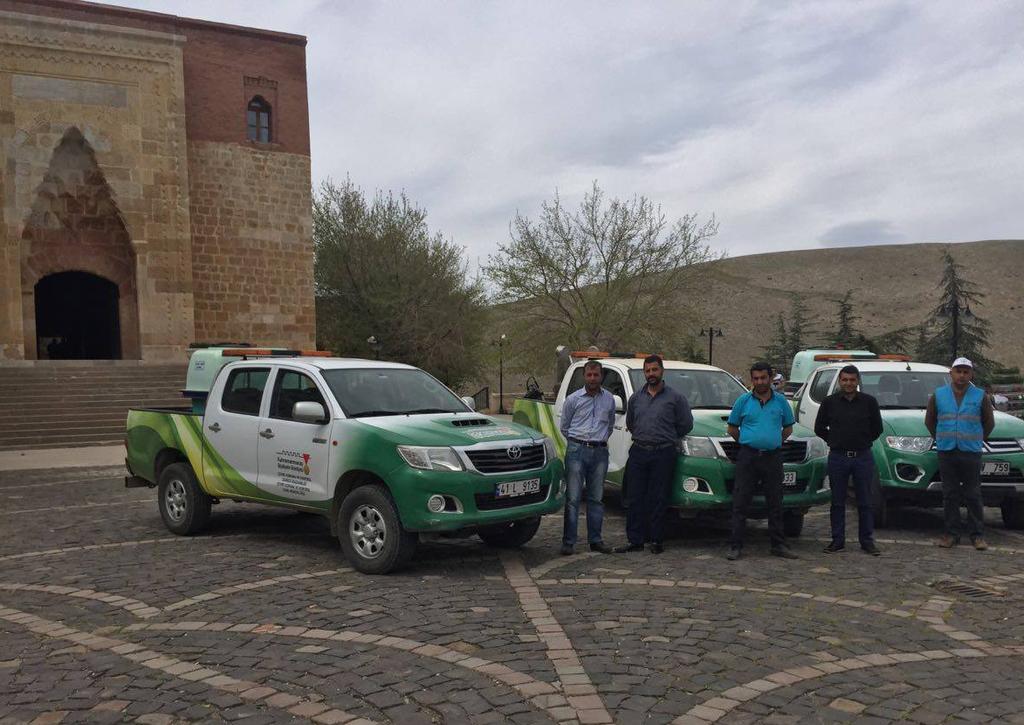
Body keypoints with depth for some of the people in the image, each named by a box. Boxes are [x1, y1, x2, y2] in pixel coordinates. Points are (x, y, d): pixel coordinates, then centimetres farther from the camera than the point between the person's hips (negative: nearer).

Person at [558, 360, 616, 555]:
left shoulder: (609, 399, 9)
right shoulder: (573, 399, 2)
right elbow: (563, 427, 11)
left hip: (600, 452, 3)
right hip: (577, 451, -3)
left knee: (596, 498, 8)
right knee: (573, 498, -4)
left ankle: (595, 540, 16)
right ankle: (568, 541, -1)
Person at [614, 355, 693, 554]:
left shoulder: (675, 398, 1)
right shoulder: (636, 398, 14)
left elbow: (686, 424, 3)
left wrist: (666, 437, 9)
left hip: (663, 454, -4)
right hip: (638, 452, 4)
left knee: (658, 500, -1)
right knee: (634, 499, 1)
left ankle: (657, 541, 9)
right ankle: (635, 540, 7)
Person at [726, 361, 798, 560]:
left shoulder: (780, 401, 7)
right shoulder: (744, 400, 3)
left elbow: (788, 427, 17)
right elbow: (732, 428, 10)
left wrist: (776, 442, 8)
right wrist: (746, 442, 6)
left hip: (773, 456, 2)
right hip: (748, 456, -2)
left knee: (775, 504, 8)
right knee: (740, 503, -3)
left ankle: (779, 545, 17)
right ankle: (736, 546, 1)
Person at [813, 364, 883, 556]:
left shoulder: (869, 402, 2)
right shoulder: (829, 402, 2)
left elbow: (877, 428, 11)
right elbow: (819, 428, 10)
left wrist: (863, 441, 10)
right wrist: (836, 441, 9)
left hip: (863, 457, 0)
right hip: (837, 457, 0)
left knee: (865, 502, 4)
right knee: (837, 502, 6)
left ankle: (867, 541, 13)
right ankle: (837, 540, 13)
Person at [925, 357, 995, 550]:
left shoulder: (981, 396, 4)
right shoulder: (938, 395, 7)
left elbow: (989, 422, 12)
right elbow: (929, 420, 16)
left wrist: (976, 441, 9)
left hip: (971, 452, -1)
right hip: (946, 452, 1)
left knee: (973, 495, 0)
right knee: (950, 495, 4)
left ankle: (978, 535, 7)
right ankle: (952, 533, 10)